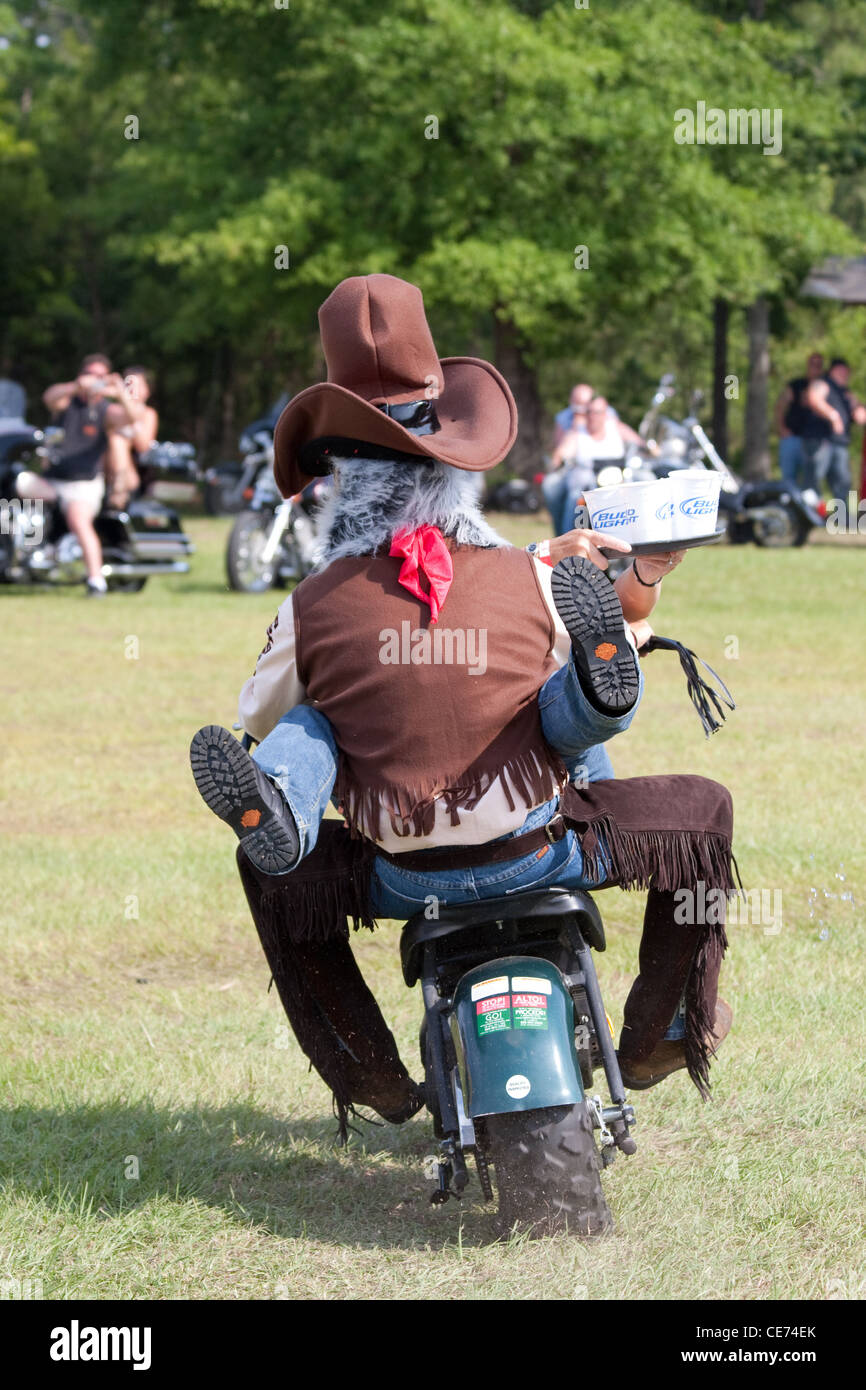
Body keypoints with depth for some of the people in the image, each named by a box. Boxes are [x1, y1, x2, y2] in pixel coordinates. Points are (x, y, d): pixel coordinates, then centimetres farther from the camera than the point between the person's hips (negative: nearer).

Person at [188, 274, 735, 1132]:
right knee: (703, 807, 18)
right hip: (539, 857, -1)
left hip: (403, 880, 1)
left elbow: (257, 720, 9)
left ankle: (369, 1071, 16)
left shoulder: (313, 611, -6)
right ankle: (660, 1037, 15)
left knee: (269, 869, 28)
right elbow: (575, 733, 2)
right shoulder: (534, 584, -6)